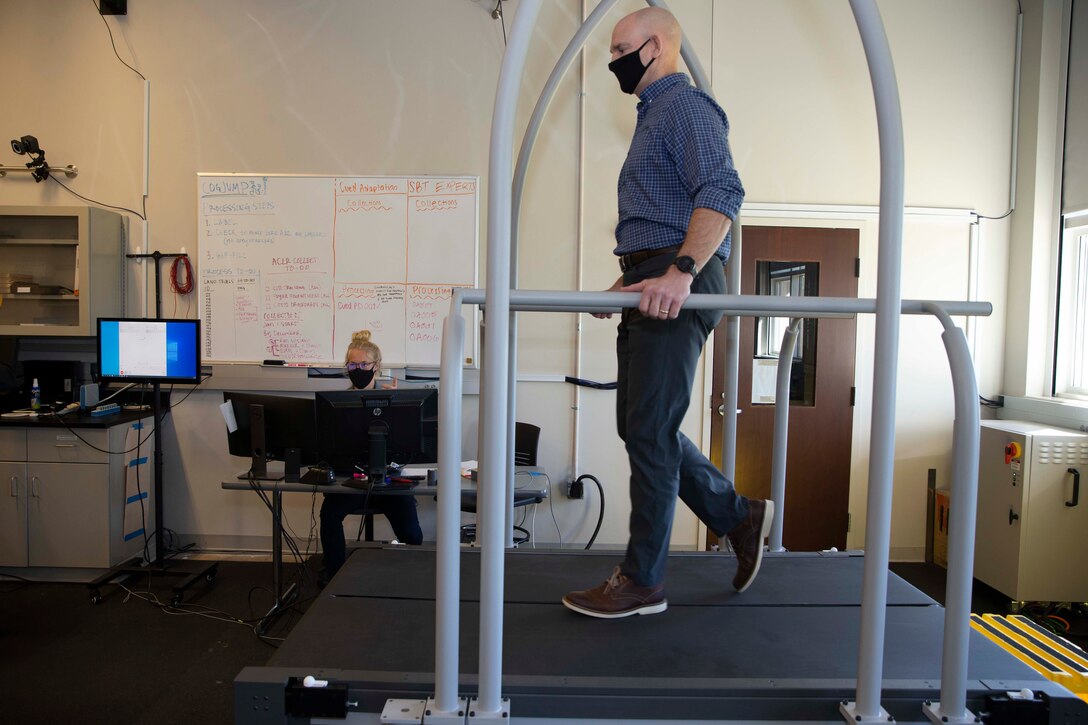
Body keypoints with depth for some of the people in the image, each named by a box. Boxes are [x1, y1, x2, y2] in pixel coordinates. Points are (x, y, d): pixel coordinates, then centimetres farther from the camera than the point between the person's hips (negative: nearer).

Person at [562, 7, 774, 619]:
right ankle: (741, 517, 24)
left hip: (678, 290, -10)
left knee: (650, 430, -7)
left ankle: (642, 582, 5)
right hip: (652, 287, 10)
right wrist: (627, 281, 26)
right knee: (641, 426, 12)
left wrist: (679, 272, -33)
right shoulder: (654, 116, 26)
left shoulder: (687, 106, -5)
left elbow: (722, 193, -22)